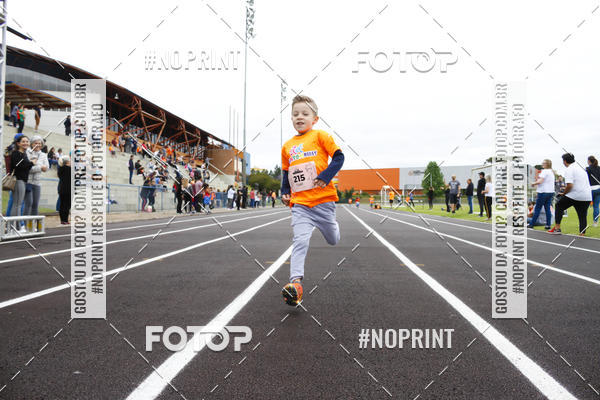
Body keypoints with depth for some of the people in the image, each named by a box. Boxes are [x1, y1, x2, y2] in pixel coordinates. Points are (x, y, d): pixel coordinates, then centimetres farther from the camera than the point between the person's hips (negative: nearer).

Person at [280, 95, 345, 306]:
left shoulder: (320, 136, 0)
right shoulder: (287, 146, 13)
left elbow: (339, 157, -3)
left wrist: (325, 176, -17)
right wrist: (284, 192, 10)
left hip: (323, 200, -2)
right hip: (299, 204, 2)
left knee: (333, 240, 17)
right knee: (300, 241, -16)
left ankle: (332, 225, 52)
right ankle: (295, 282, -19)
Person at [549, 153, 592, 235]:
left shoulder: (569, 170, -7)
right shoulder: (581, 168, 19)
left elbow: (570, 185, -19)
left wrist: (563, 194, -4)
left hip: (574, 196, -7)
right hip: (587, 197, 7)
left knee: (559, 206, 12)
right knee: (583, 216, 10)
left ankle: (557, 228, 9)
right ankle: (582, 234, 7)